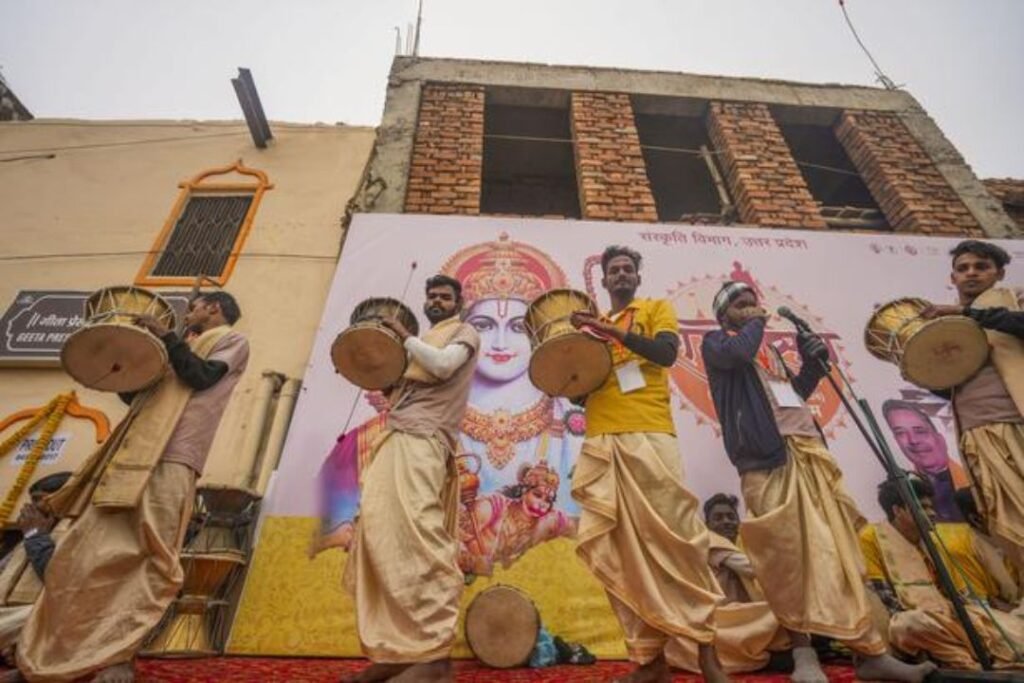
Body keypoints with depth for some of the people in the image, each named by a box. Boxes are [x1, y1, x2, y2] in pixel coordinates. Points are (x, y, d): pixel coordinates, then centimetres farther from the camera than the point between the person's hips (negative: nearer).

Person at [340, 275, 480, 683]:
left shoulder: (465, 333, 8)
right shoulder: (424, 344, 32)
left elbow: (444, 365, -13)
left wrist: (405, 337, -4)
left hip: (422, 438, -9)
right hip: (397, 438, 9)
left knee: (412, 531, -20)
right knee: (379, 529, 2)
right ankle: (397, 650, 6)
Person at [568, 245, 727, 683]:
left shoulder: (656, 308, 15)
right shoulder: (593, 326, 23)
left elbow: (667, 352, -6)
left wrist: (613, 330, -12)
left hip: (647, 437, -3)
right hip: (599, 445, 4)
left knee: (675, 538, -5)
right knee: (616, 551, 2)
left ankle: (705, 647, 11)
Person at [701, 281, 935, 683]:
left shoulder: (769, 349, 29)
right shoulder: (716, 342, 8)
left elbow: (796, 393, 29)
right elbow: (737, 353, -16)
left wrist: (813, 362, 12)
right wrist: (756, 323, 3)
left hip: (808, 448, 7)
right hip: (767, 454, -7)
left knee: (835, 546, 4)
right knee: (786, 552, -11)